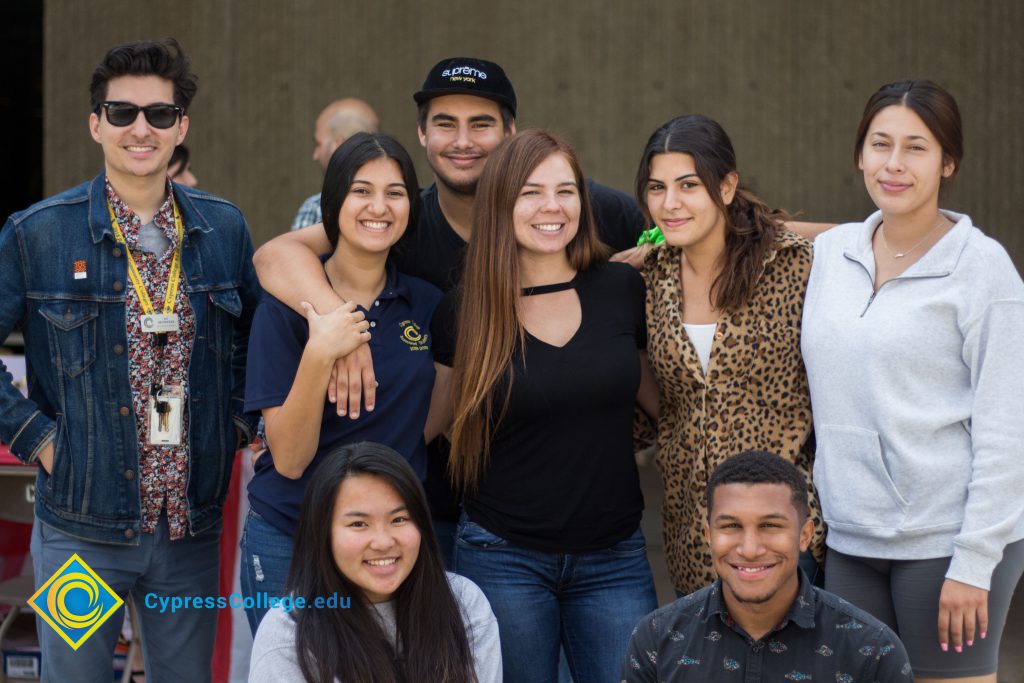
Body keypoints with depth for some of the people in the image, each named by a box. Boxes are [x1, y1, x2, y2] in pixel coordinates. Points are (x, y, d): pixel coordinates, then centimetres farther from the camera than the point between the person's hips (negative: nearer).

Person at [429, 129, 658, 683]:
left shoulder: (622, 290, 1)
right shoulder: (463, 313, -3)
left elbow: (664, 402, 16)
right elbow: (440, 425, 9)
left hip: (613, 559, 1)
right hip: (504, 560, -1)